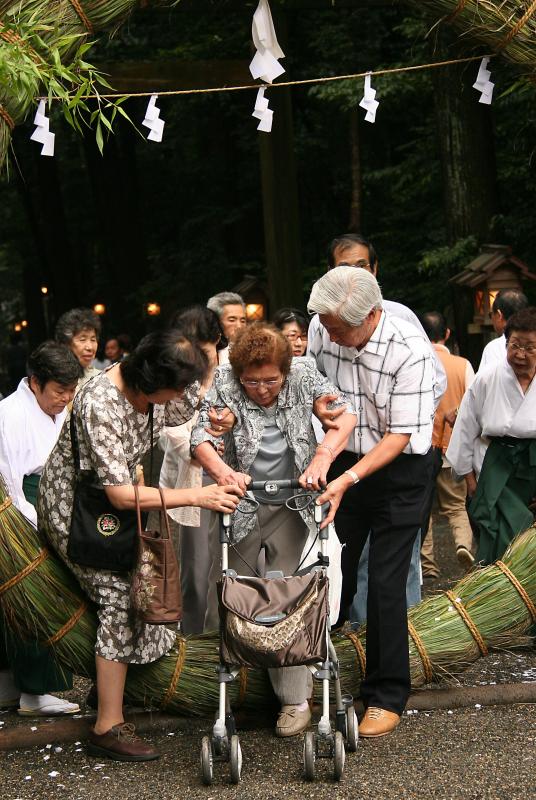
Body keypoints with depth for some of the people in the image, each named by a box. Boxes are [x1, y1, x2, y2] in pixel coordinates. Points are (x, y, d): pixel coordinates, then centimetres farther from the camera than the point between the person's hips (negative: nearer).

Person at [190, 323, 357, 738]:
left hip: (290, 506, -1)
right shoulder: (224, 383, -9)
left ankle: (295, 698, 3)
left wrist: (322, 458, -24)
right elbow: (201, 436, -16)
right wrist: (222, 471, -36)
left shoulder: (303, 374, -6)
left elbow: (345, 412, -8)